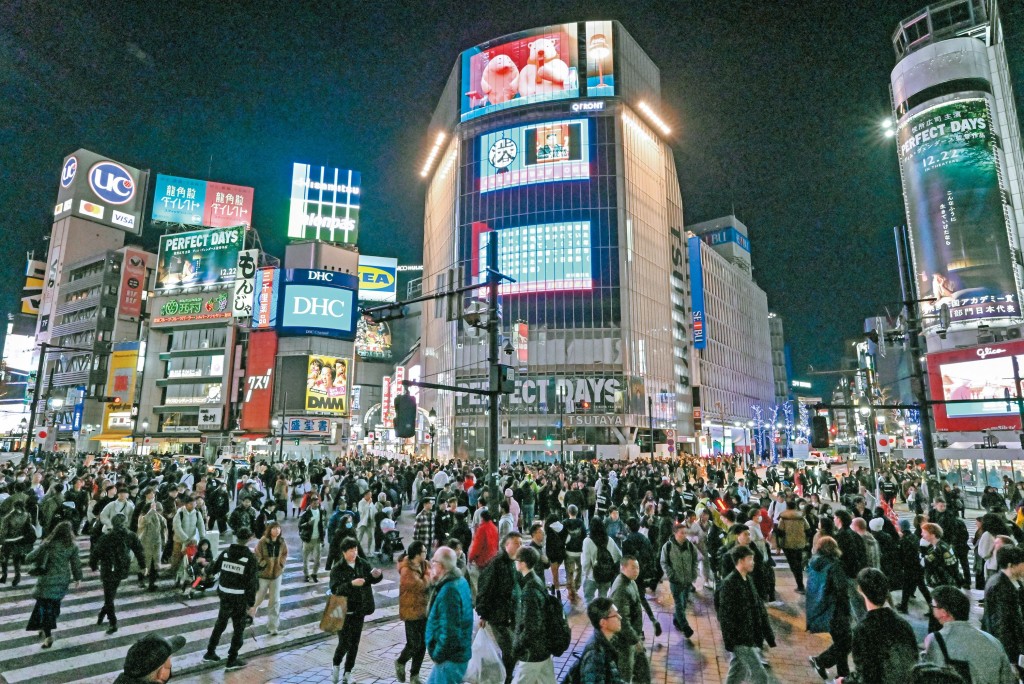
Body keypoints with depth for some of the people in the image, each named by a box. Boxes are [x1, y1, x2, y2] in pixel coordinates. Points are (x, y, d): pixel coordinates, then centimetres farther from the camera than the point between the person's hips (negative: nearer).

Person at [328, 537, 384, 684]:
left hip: (359, 610, 4)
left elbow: (372, 579, 7)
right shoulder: (337, 569, -12)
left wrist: (377, 575, -16)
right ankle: (336, 666, 26)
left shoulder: (362, 564, -2)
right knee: (344, 643, -3)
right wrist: (351, 584, -33)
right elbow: (335, 589, -21)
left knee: (354, 643, 10)